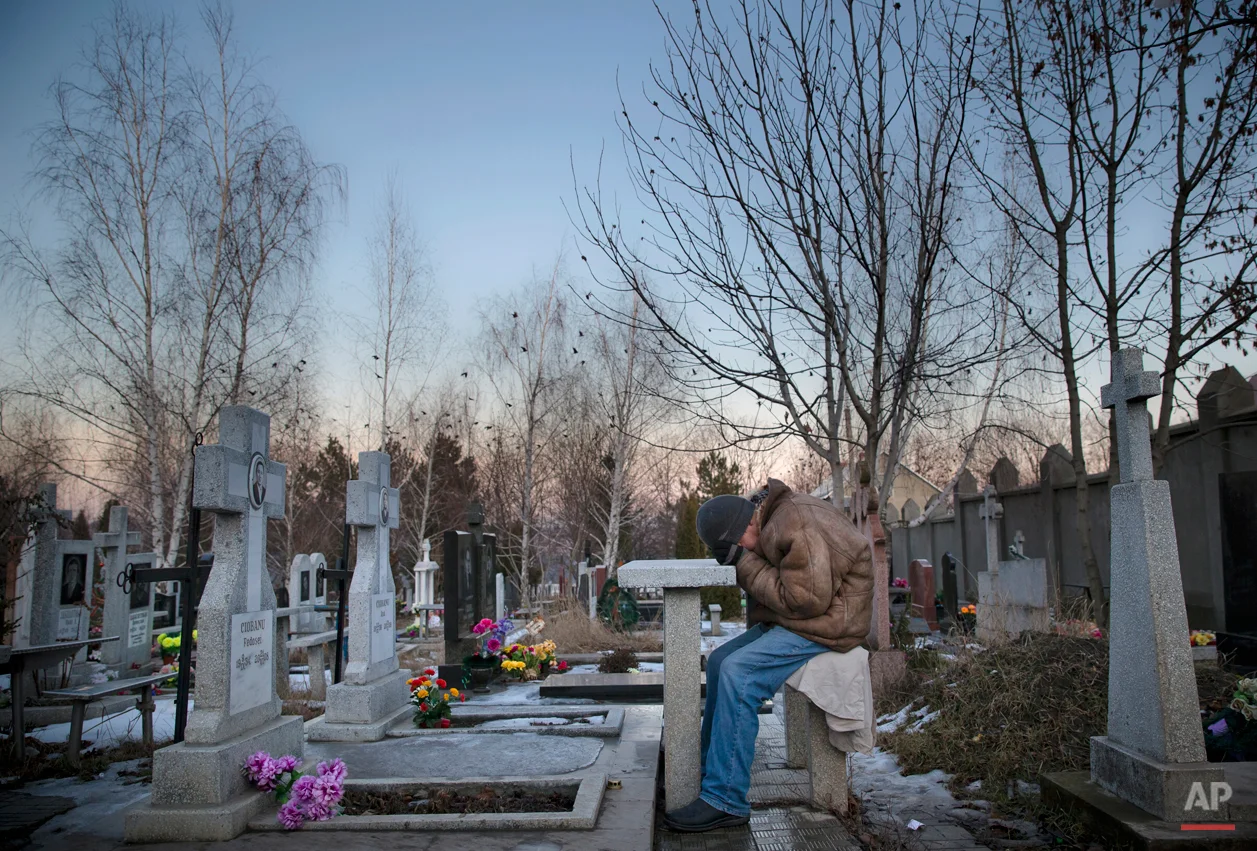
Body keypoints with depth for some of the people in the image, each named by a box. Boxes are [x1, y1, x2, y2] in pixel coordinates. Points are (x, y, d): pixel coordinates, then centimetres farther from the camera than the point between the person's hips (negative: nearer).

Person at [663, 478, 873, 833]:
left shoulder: (796, 528, -24)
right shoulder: (771, 516, 8)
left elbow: (807, 600, -26)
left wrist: (747, 565, -20)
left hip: (827, 623, -11)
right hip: (791, 620, 11)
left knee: (737, 673, -23)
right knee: (720, 661, 9)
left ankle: (725, 801, -17)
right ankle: (708, 771, 19)